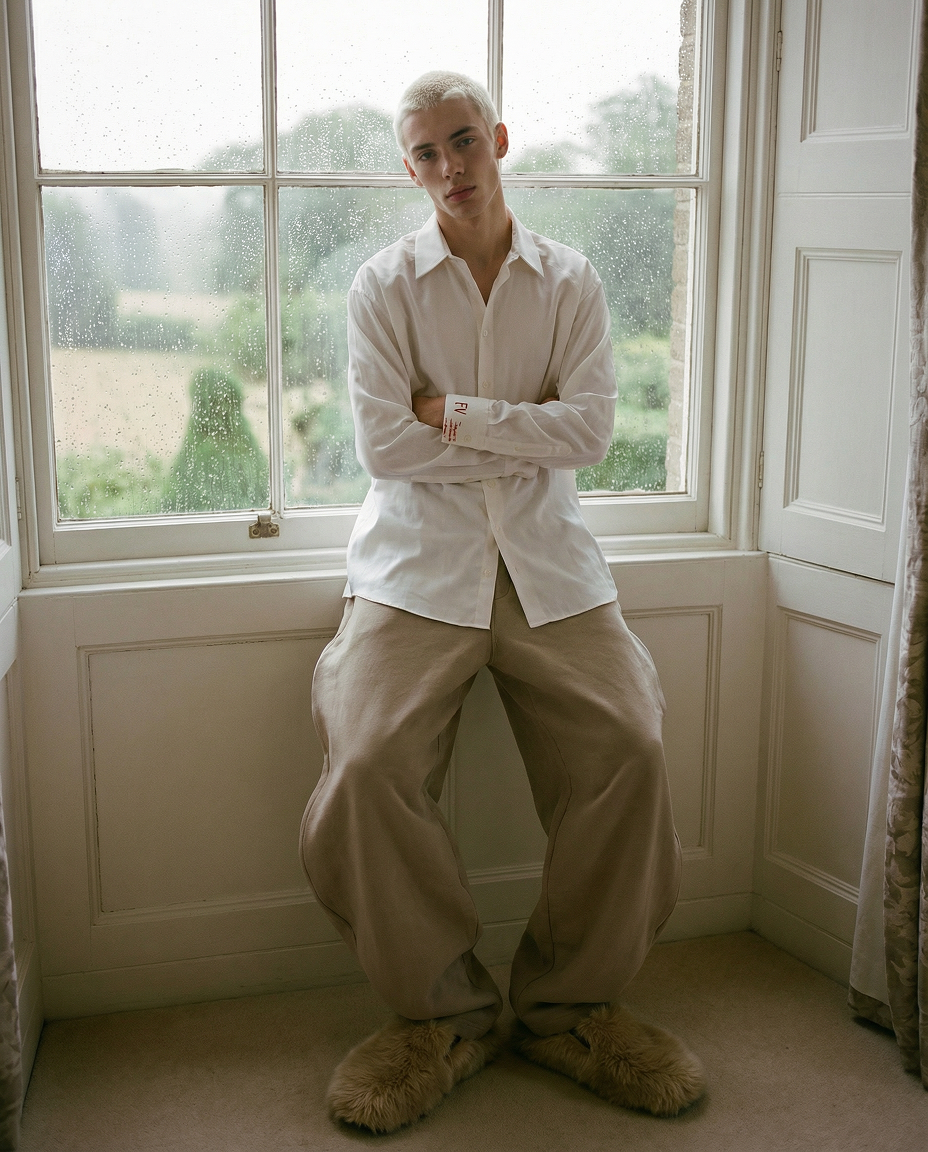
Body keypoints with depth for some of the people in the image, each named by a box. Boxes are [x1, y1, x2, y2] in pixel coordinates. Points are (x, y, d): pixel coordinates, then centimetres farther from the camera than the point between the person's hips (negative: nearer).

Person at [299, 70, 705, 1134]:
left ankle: (571, 1003, 4)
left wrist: (456, 415, -9)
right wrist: (529, 430, -5)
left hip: (545, 557, 2)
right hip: (418, 562, -1)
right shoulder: (383, 286, 4)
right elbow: (383, 444, -8)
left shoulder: (570, 282, 9)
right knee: (368, 768, -22)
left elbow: (592, 429, -4)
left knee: (630, 751, -17)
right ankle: (444, 1011, 0)